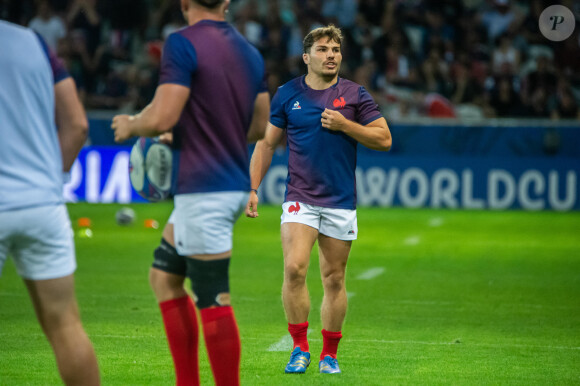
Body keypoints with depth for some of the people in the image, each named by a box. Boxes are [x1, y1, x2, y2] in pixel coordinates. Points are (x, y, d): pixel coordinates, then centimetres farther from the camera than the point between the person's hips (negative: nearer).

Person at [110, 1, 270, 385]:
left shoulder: (183, 44, -12)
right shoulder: (250, 52, 11)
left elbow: (161, 118, -20)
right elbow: (260, 127, 19)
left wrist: (129, 125, 2)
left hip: (204, 191, -9)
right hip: (236, 184, 9)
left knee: (213, 302, -5)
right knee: (164, 274, 19)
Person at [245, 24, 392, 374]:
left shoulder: (355, 95, 2)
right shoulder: (287, 95, 4)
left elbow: (384, 139, 1)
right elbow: (267, 143, 11)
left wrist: (344, 125, -11)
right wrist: (253, 188, 4)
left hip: (341, 201, 1)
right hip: (300, 198, -1)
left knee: (334, 280, 6)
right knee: (294, 268, -18)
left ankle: (330, 354, 18)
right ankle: (300, 347, -5)